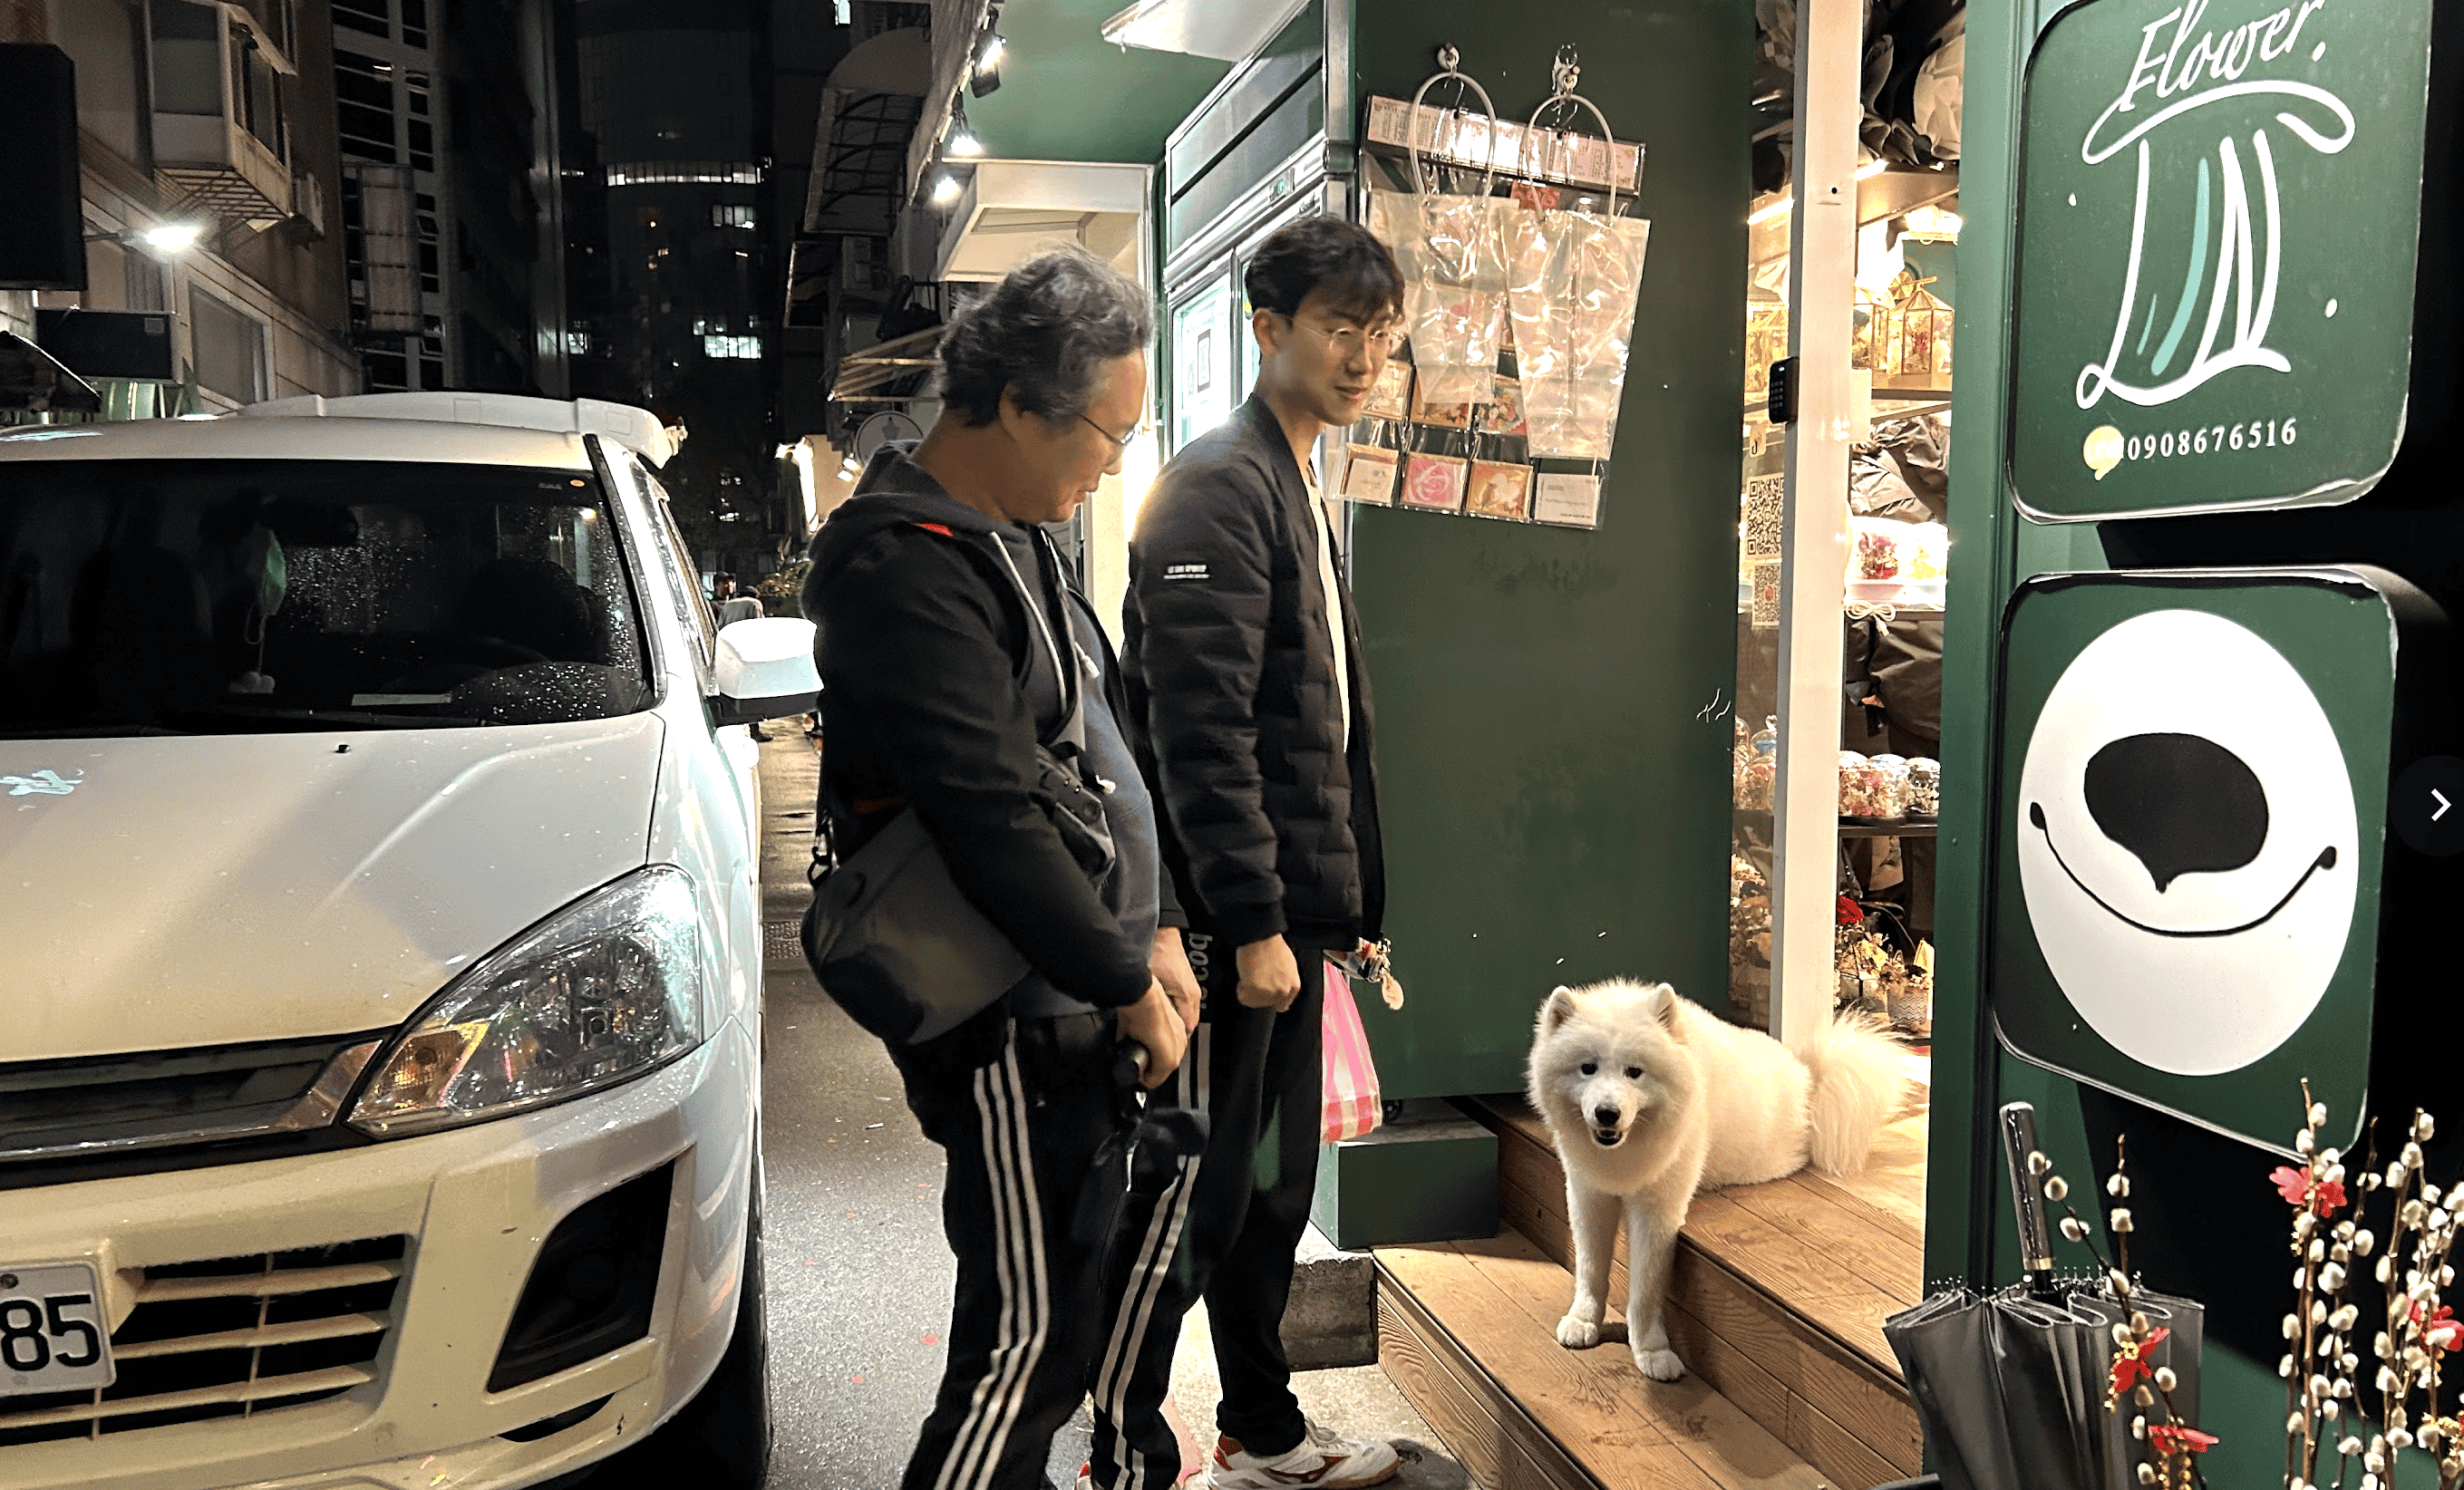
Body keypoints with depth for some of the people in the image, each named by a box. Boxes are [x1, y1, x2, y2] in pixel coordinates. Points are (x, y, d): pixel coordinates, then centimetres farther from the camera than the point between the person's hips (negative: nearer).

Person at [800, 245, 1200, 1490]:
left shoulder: (1015, 538, 13)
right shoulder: (905, 565, -19)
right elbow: (992, 823, -24)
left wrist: (1156, 929, 10)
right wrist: (1129, 985, -14)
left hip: (1078, 1001, 10)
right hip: (1012, 1023, -10)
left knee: (1066, 1304, 20)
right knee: (1026, 1332, -1)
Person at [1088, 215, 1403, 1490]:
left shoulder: (1297, 494, 18)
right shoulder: (1218, 487, -13)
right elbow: (1202, 734, -21)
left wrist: (1346, 901, 18)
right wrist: (1252, 923, -22)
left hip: (1287, 912, 10)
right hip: (1226, 920, -10)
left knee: (1271, 1187, 18)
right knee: (1187, 1199, 0)